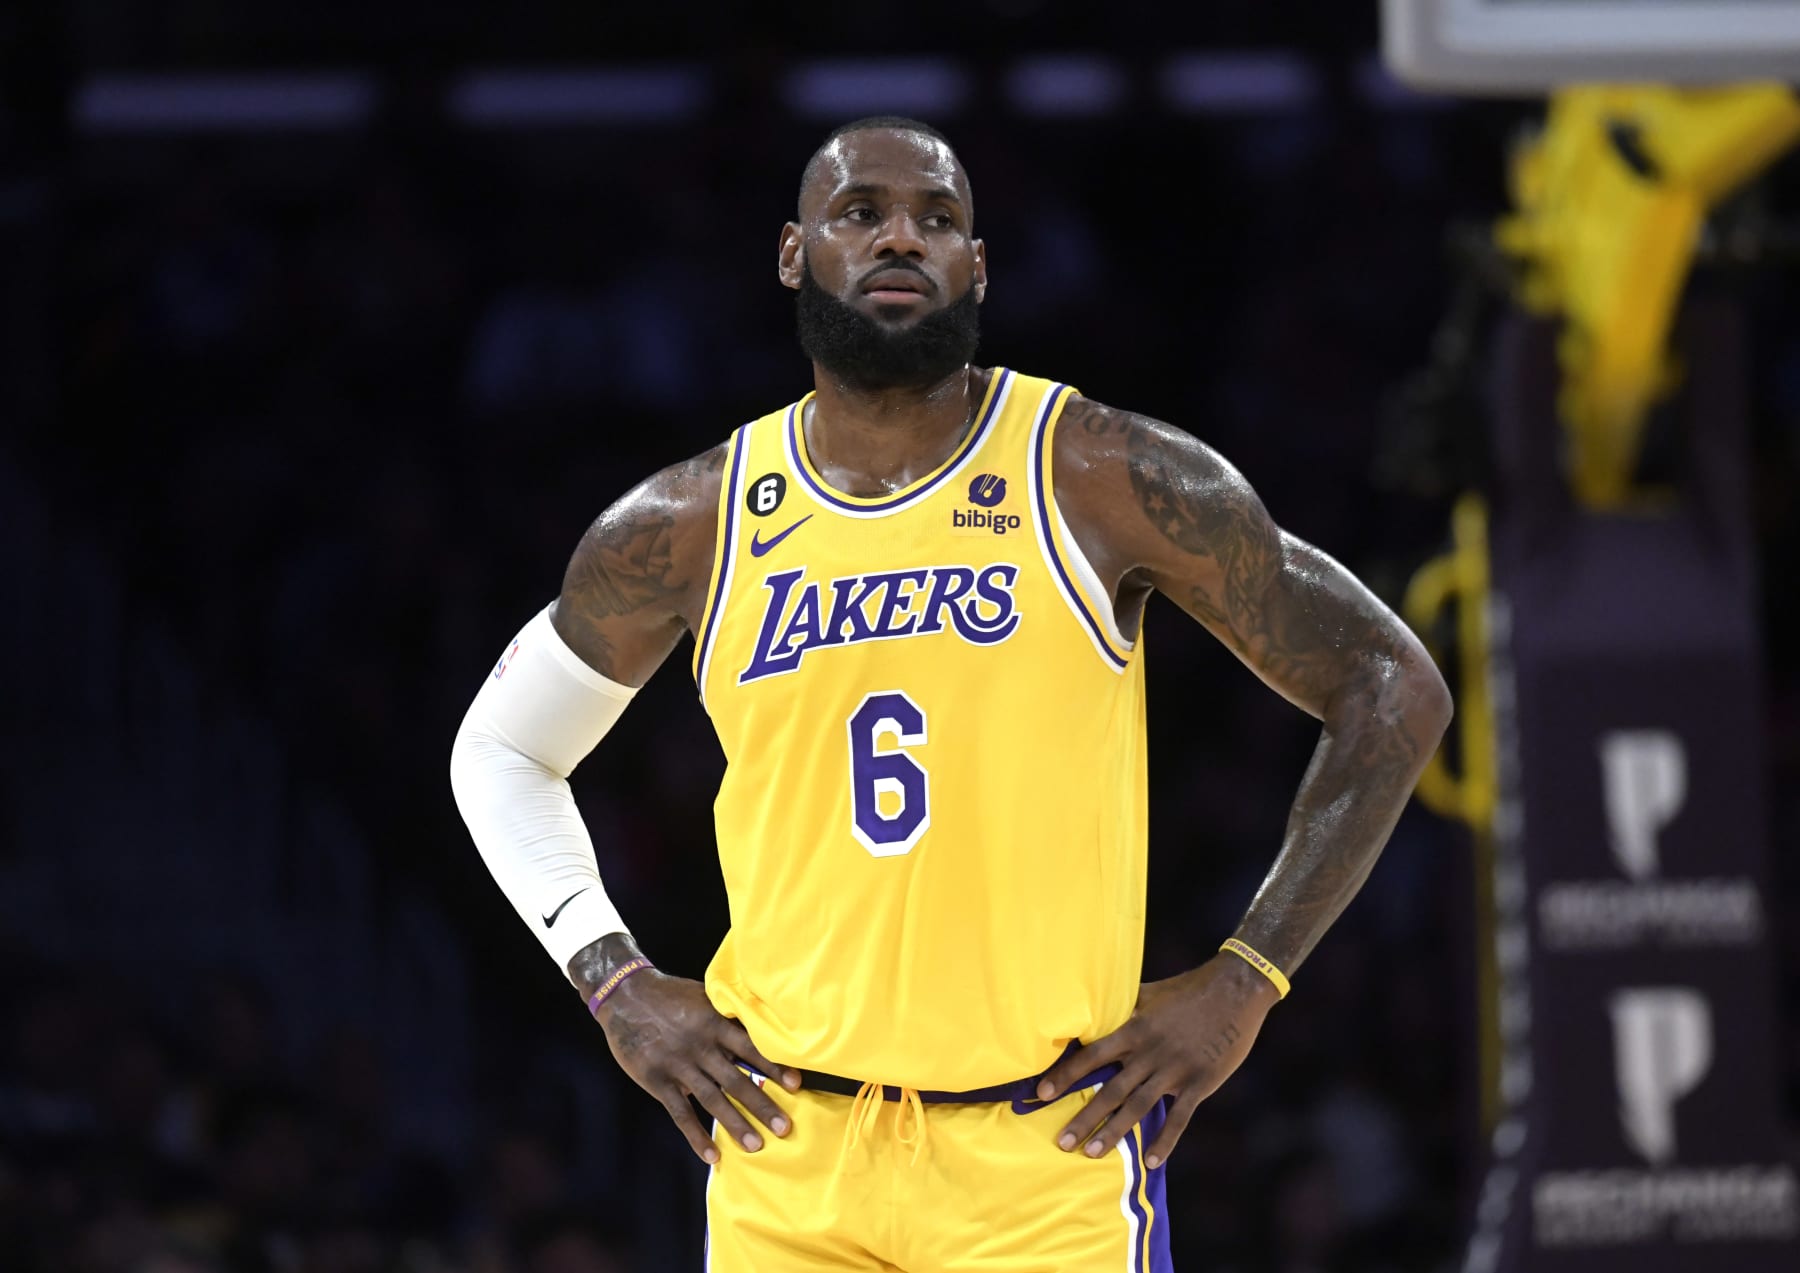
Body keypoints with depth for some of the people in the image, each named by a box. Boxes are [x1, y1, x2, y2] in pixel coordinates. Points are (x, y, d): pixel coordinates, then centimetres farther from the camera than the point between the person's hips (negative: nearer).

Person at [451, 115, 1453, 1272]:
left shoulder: (1106, 481, -3)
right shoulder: (691, 528, 5)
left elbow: (1395, 689, 2)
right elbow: (502, 751, 22)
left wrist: (1243, 985, -4)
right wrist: (616, 984, 7)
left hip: (1048, 1153, -3)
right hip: (786, 1152, 3)